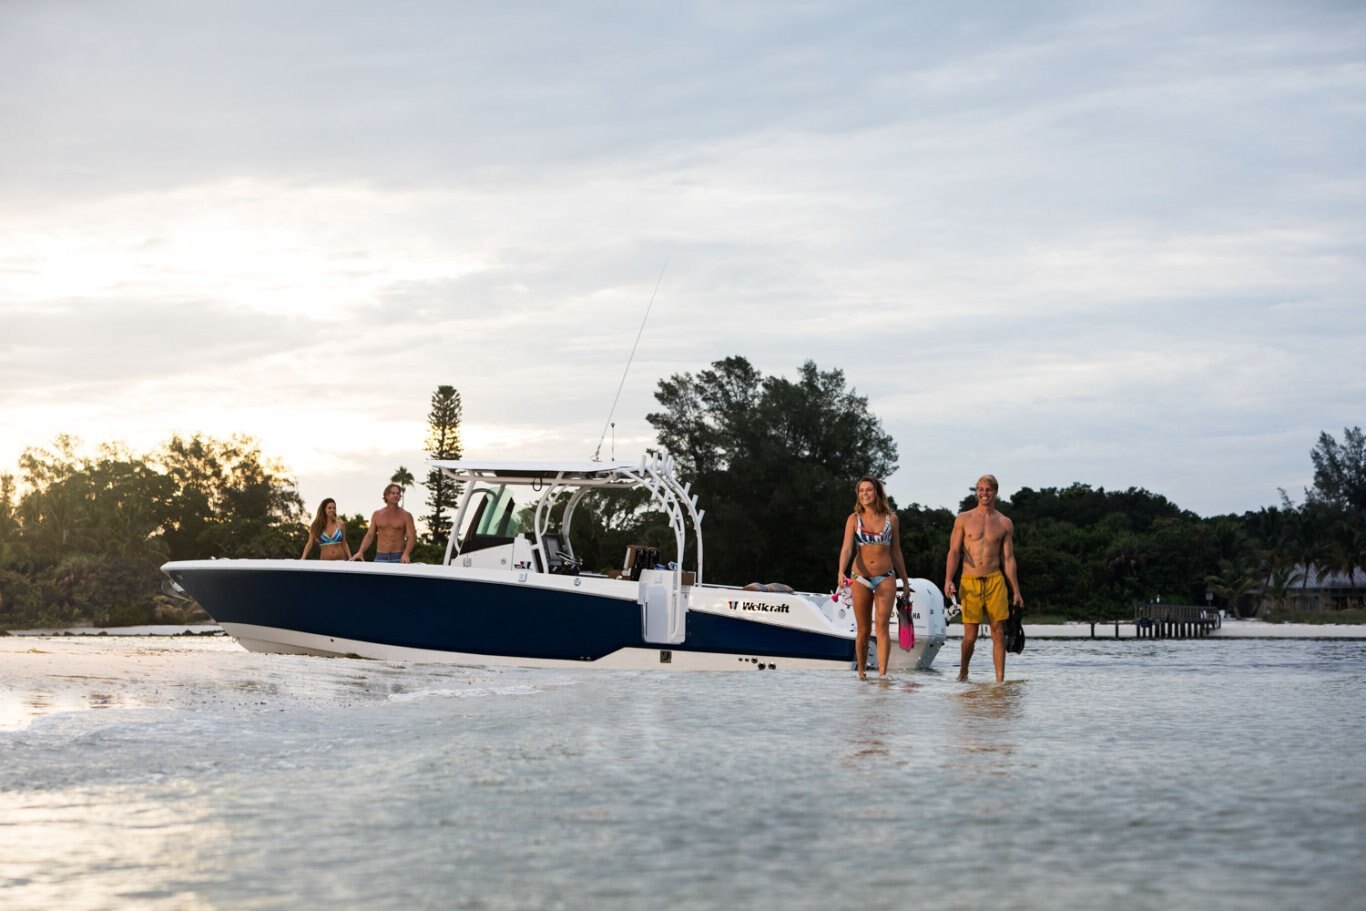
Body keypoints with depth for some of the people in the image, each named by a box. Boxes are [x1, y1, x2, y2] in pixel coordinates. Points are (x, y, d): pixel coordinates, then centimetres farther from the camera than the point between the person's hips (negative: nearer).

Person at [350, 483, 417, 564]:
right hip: (380, 558, 2)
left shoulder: (406, 515, 2)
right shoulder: (377, 514, 10)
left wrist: (406, 554, -23)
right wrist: (360, 552, -6)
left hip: (398, 558, -2)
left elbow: (411, 537, -6)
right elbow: (370, 535, 9)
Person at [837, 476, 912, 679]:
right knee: (863, 630, 6)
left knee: (882, 624, -15)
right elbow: (847, 548, -10)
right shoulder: (854, 519, 2)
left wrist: (905, 580, 18)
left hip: (886, 577, 0)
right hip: (861, 579, 0)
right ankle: (861, 673, 19)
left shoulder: (891, 520, 5)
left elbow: (896, 553, 14)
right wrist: (841, 572, -27)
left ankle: (882, 673, -22)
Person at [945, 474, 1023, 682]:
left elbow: (1008, 558, 11)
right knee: (970, 636, 0)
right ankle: (963, 672, 24)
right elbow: (954, 552, 1)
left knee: (998, 633, -4)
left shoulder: (1004, 523, 9)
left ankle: (1000, 680, -1)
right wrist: (948, 580, -13)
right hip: (970, 581, -1)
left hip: (995, 581, 1)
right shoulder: (963, 520, 5)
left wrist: (1016, 591, 7)